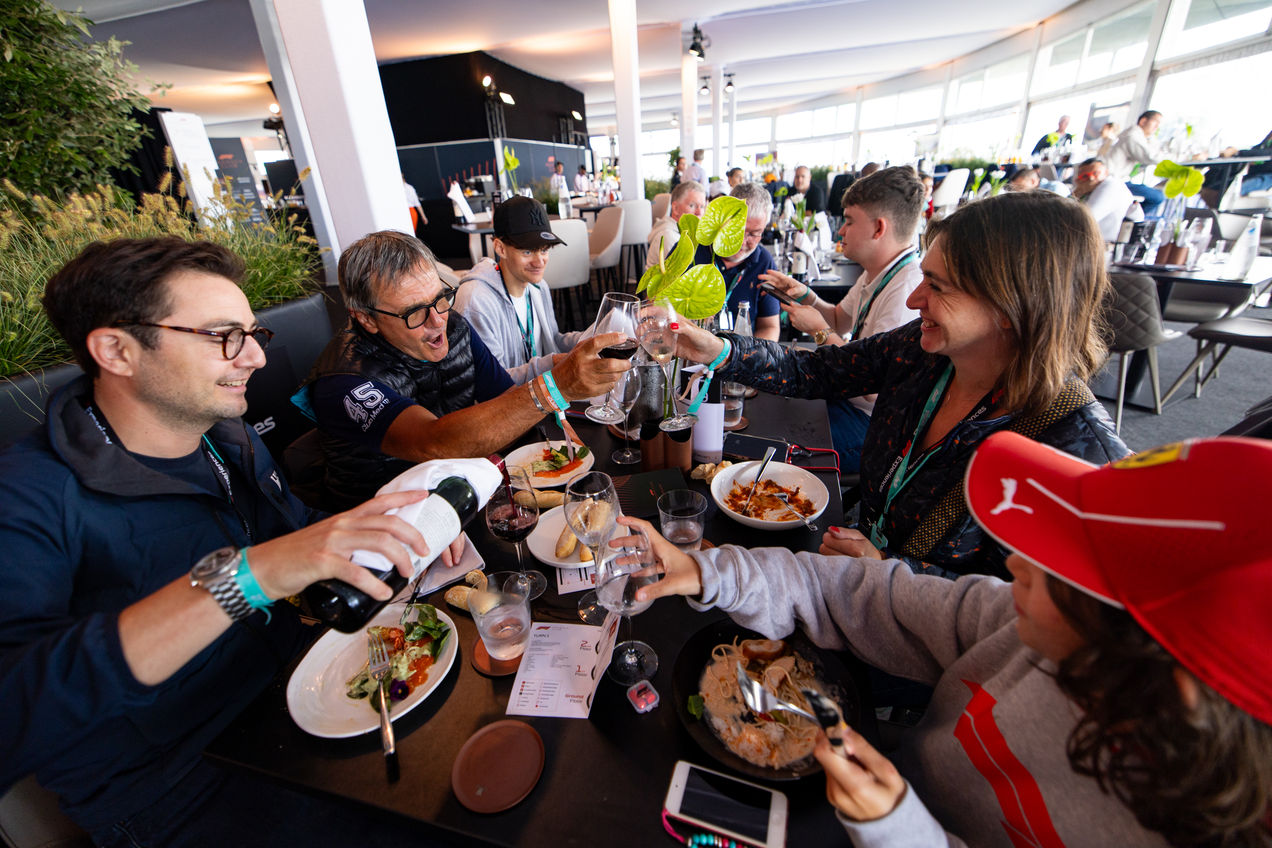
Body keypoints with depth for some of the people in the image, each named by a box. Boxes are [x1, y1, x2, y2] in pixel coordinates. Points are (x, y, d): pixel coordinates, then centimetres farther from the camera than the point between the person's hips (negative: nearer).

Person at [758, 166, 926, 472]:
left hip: (872, 424, -10)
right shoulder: (876, 275, 6)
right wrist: (805, 295, 2)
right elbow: (840, 321, 22)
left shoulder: (907, 290, -28)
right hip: (849, 398, 10)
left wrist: (820, 331, -21)